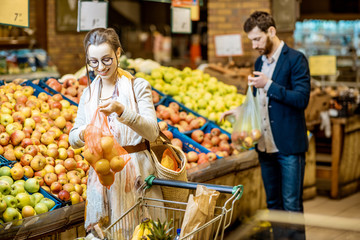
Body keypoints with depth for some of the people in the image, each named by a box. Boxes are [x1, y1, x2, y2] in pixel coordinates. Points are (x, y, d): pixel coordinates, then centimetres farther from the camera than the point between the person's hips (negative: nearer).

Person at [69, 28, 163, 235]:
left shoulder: (138, 86, -4)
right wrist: (84, 133, -16)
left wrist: (121, 111, -29)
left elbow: (152, 132, -15)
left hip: (135, 172, -3)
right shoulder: (89, 93, 9)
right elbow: (73, 140, 8)